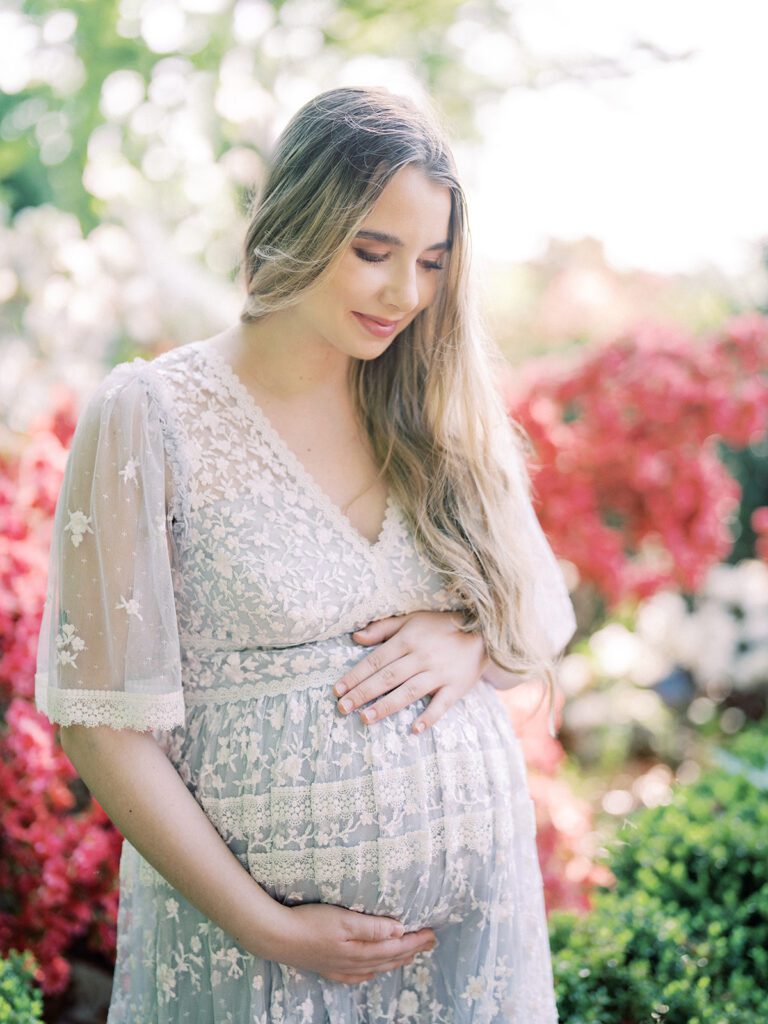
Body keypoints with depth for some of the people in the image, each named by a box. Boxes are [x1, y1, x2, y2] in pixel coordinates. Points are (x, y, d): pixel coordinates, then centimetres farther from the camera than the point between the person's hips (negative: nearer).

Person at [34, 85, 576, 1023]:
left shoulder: (441, 416, 2)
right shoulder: (149, 419, -10)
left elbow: (546, 614, 12)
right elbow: (102, 721, -11)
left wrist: (472, 644, -11)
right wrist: (269, 929, -13)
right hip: (248, 930, -4)